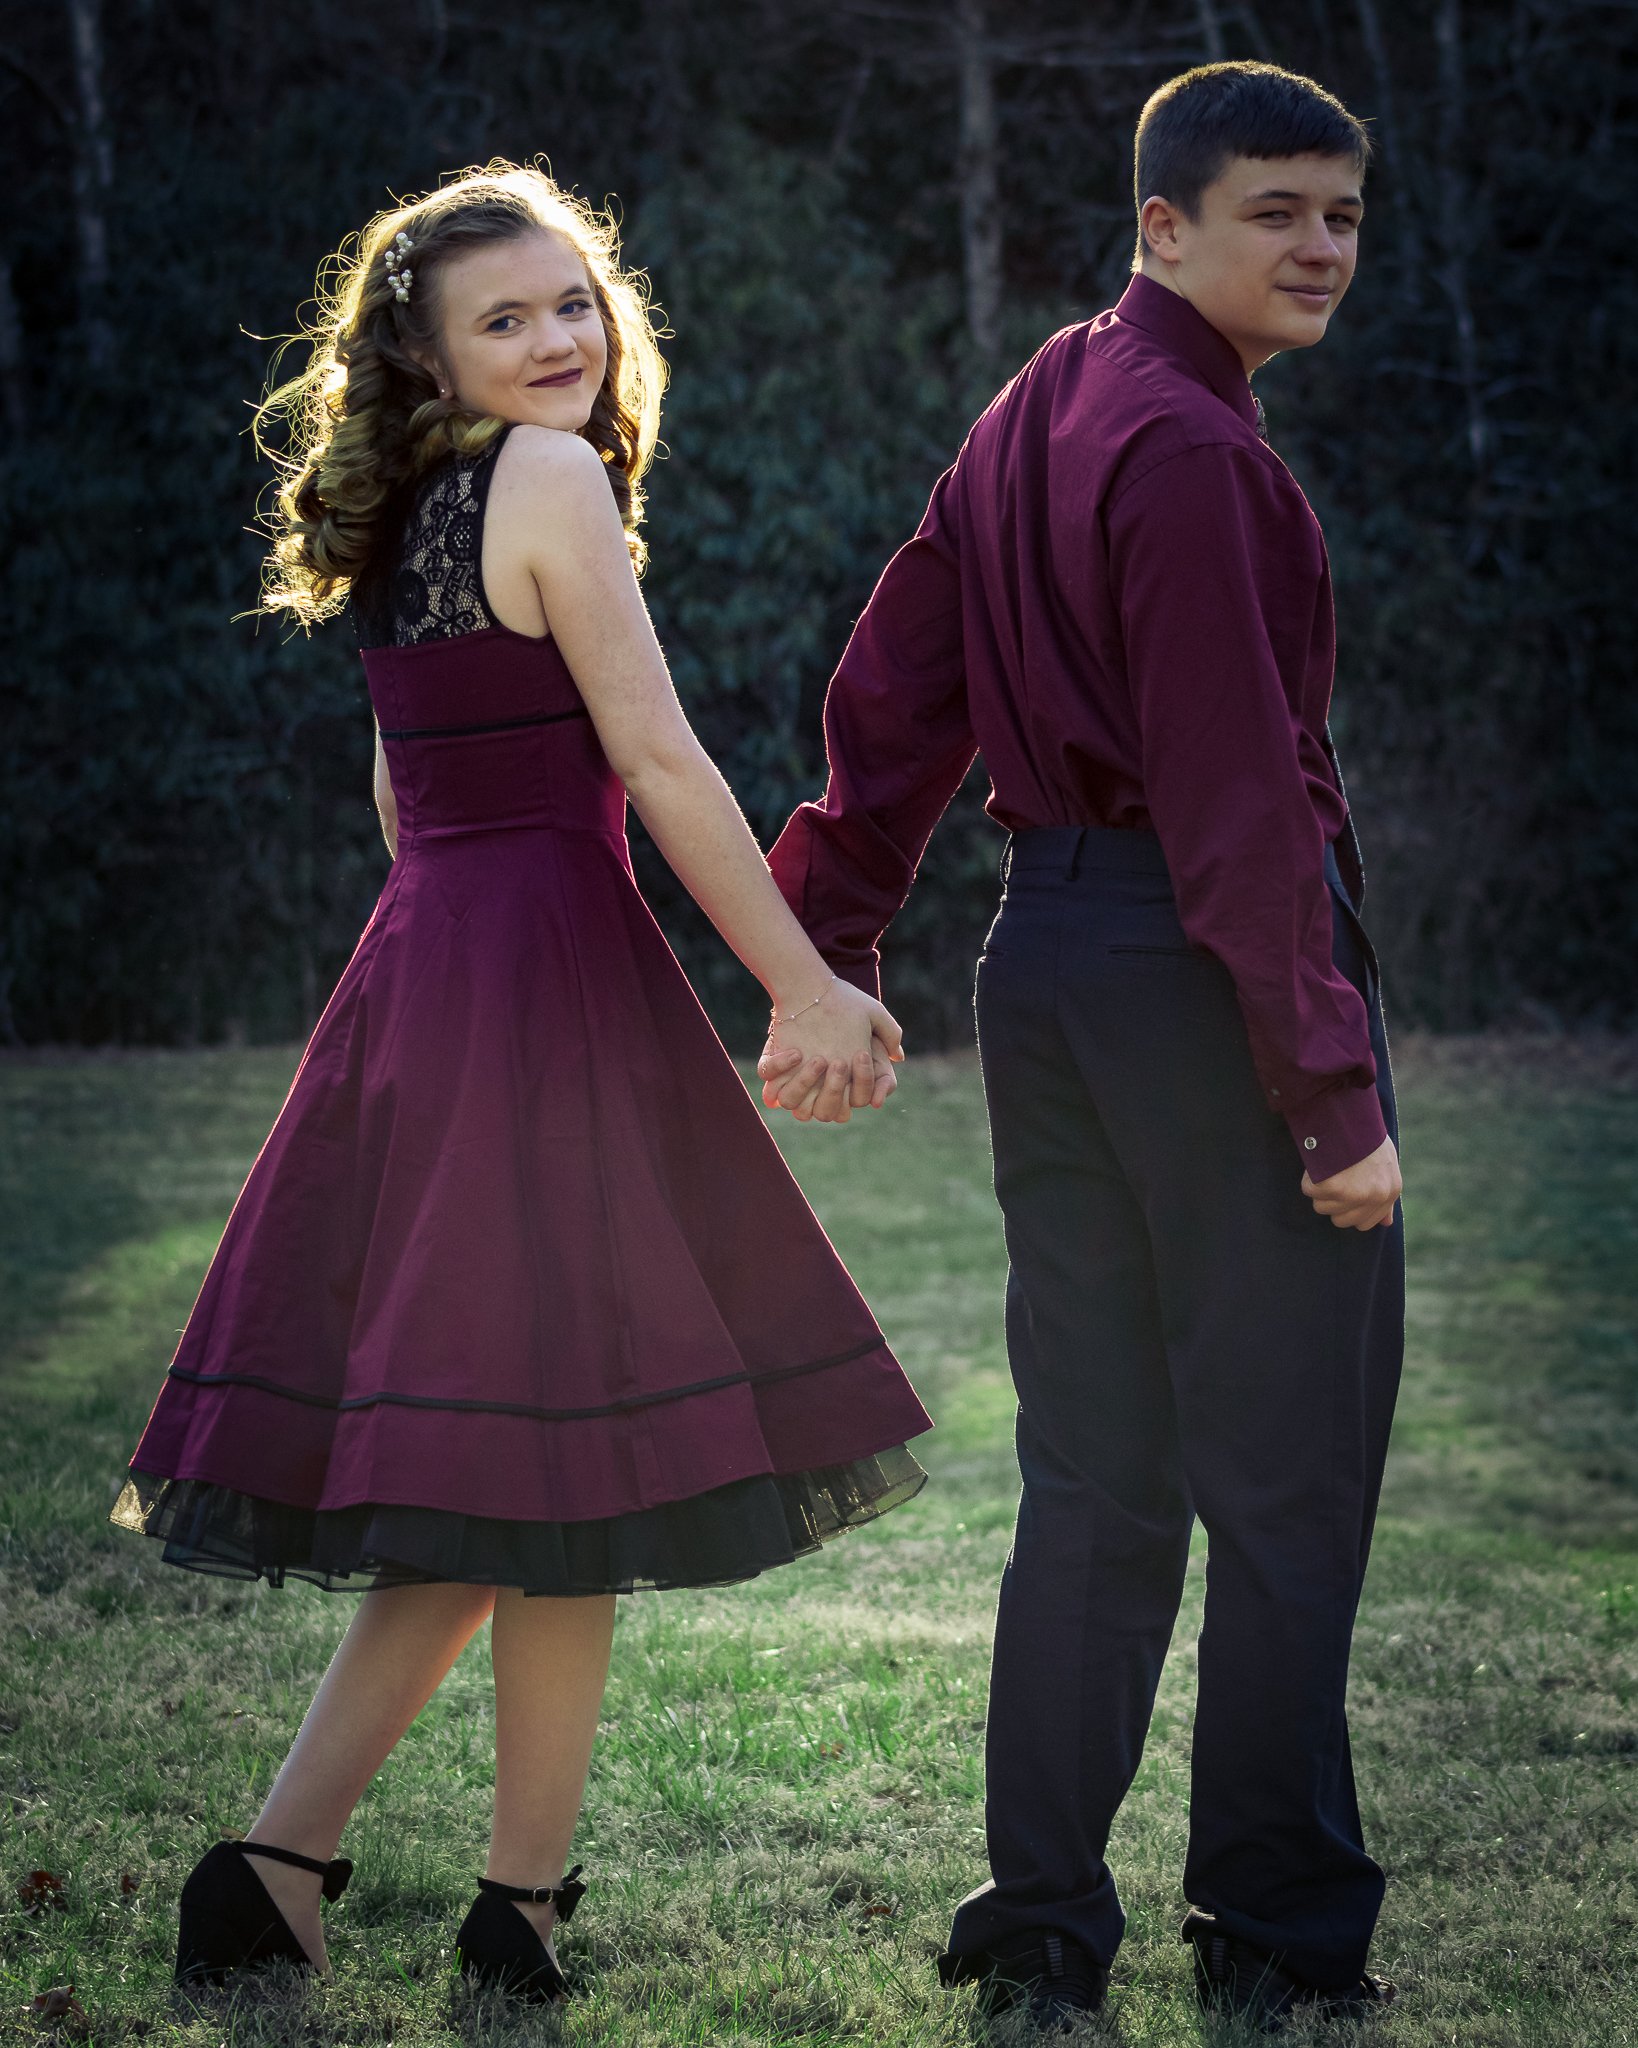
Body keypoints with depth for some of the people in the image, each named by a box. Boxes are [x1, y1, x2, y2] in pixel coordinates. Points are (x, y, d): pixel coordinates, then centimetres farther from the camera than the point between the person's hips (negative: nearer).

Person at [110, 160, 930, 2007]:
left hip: (420, 967, 8)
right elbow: (662, 766, -12)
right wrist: (807, 990, -7)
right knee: (562, 1458, 0)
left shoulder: (404, 516, 16)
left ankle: (278, 1863, 5)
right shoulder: (550, 478, -9)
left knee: (474, 1486, 11)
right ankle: (523, 1906, 8)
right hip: (549, 972, -8)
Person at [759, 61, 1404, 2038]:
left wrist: (831, 952, 17)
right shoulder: (1190, 450, -16)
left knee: (1093, 1476, 14)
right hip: (1211, 967, -9)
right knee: (1286, 1478, 1)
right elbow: (1238, 796, -20)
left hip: (1044, 956, 9)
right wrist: (1333, 1092, -18)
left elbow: (893, 689, 14)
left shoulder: (1033, 418, 13)